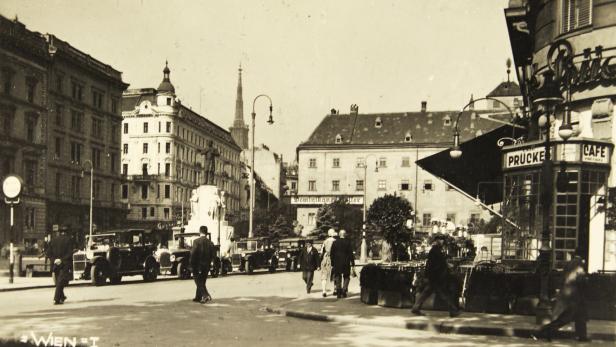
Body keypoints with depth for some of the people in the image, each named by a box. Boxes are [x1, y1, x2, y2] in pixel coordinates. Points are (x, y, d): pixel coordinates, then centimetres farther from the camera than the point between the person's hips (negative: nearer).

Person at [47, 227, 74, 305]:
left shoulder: (53, 240, 7)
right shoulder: (68, 240, -5)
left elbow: (48, 253, 2)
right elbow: (70, 253, -13)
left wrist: (53, 260, -3)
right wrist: (62, 260, -11)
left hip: (55, 264, 4)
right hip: (64, 264, -4)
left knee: (58, 282, 17)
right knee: (61, 282, -6)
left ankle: (62, 297, 29)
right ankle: (57, 299, -15)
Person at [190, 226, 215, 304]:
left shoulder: (196, 241, -12)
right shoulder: (210, 243, 2)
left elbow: (193, 253, -15)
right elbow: (212, 255, 4)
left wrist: (192, 264, -5)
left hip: (197, 265, -5)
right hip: (206, 265, 5)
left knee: (199, 282, -1)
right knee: (201, 282, 16)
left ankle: (205, 295, -18)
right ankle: (198, 297, 24)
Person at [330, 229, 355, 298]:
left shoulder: (335, 242, 1)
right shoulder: (348, 243, -6)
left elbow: (332, 254, 3)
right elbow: (351, 254, -6)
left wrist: (332, 264, 8)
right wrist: (353, 264, -2)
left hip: (337, 264, 2)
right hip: (346, 263, -2)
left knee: (338, 278, 9)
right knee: (346, 277, 10)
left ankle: (338, 293, 4)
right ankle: (343, 292, 1)